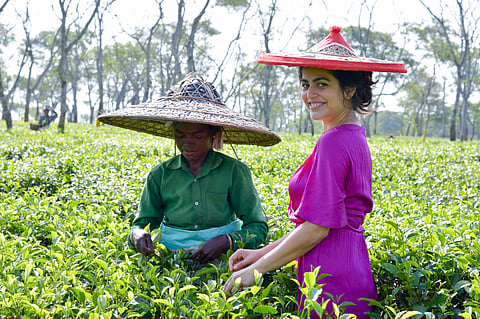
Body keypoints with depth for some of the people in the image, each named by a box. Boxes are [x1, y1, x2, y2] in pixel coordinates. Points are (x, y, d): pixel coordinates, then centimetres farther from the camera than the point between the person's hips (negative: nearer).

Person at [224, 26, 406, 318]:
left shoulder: (334, 142, -17)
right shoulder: (355, 137, 11)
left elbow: (317, 228, -19)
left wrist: (257, 269, -10)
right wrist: (262, 253, 12)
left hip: (333, 283, -9)